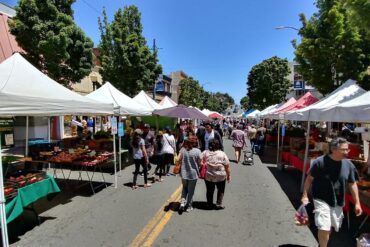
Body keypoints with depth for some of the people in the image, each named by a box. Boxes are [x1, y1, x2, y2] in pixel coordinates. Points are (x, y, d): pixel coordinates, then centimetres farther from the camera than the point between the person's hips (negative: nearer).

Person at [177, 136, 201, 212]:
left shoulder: (183, 149, -7)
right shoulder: (197, 151, -14)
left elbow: (178, 160, -7)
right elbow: (199, 163, -10)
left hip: (184, 173, 2)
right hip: (193, 174, -2)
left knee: (184, 188, 27)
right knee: (191, 191, 15)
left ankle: (183, 201, 10)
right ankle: (189, 206, 27)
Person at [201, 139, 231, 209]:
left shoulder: (205, 153, -3)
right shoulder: (222, 154, -7)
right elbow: (227, 166, -5)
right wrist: (228, 175, 6)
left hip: (208, 176, 2)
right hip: (220, 176, -2)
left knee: (209, 190, 17)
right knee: (220, 190, 18)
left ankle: (209, 204, 28)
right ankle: (219, 204, 20)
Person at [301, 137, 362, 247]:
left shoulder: (348, 164, -6)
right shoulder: (320, 162, -19)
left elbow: (352, 184, 5)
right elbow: (309, 179, -12)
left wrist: (357, 203, 6)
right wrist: (305, 196, -12)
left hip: (338, 202, 5)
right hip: (322, 200, -5)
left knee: (331, 227, 22)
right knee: (324, 228, -9)